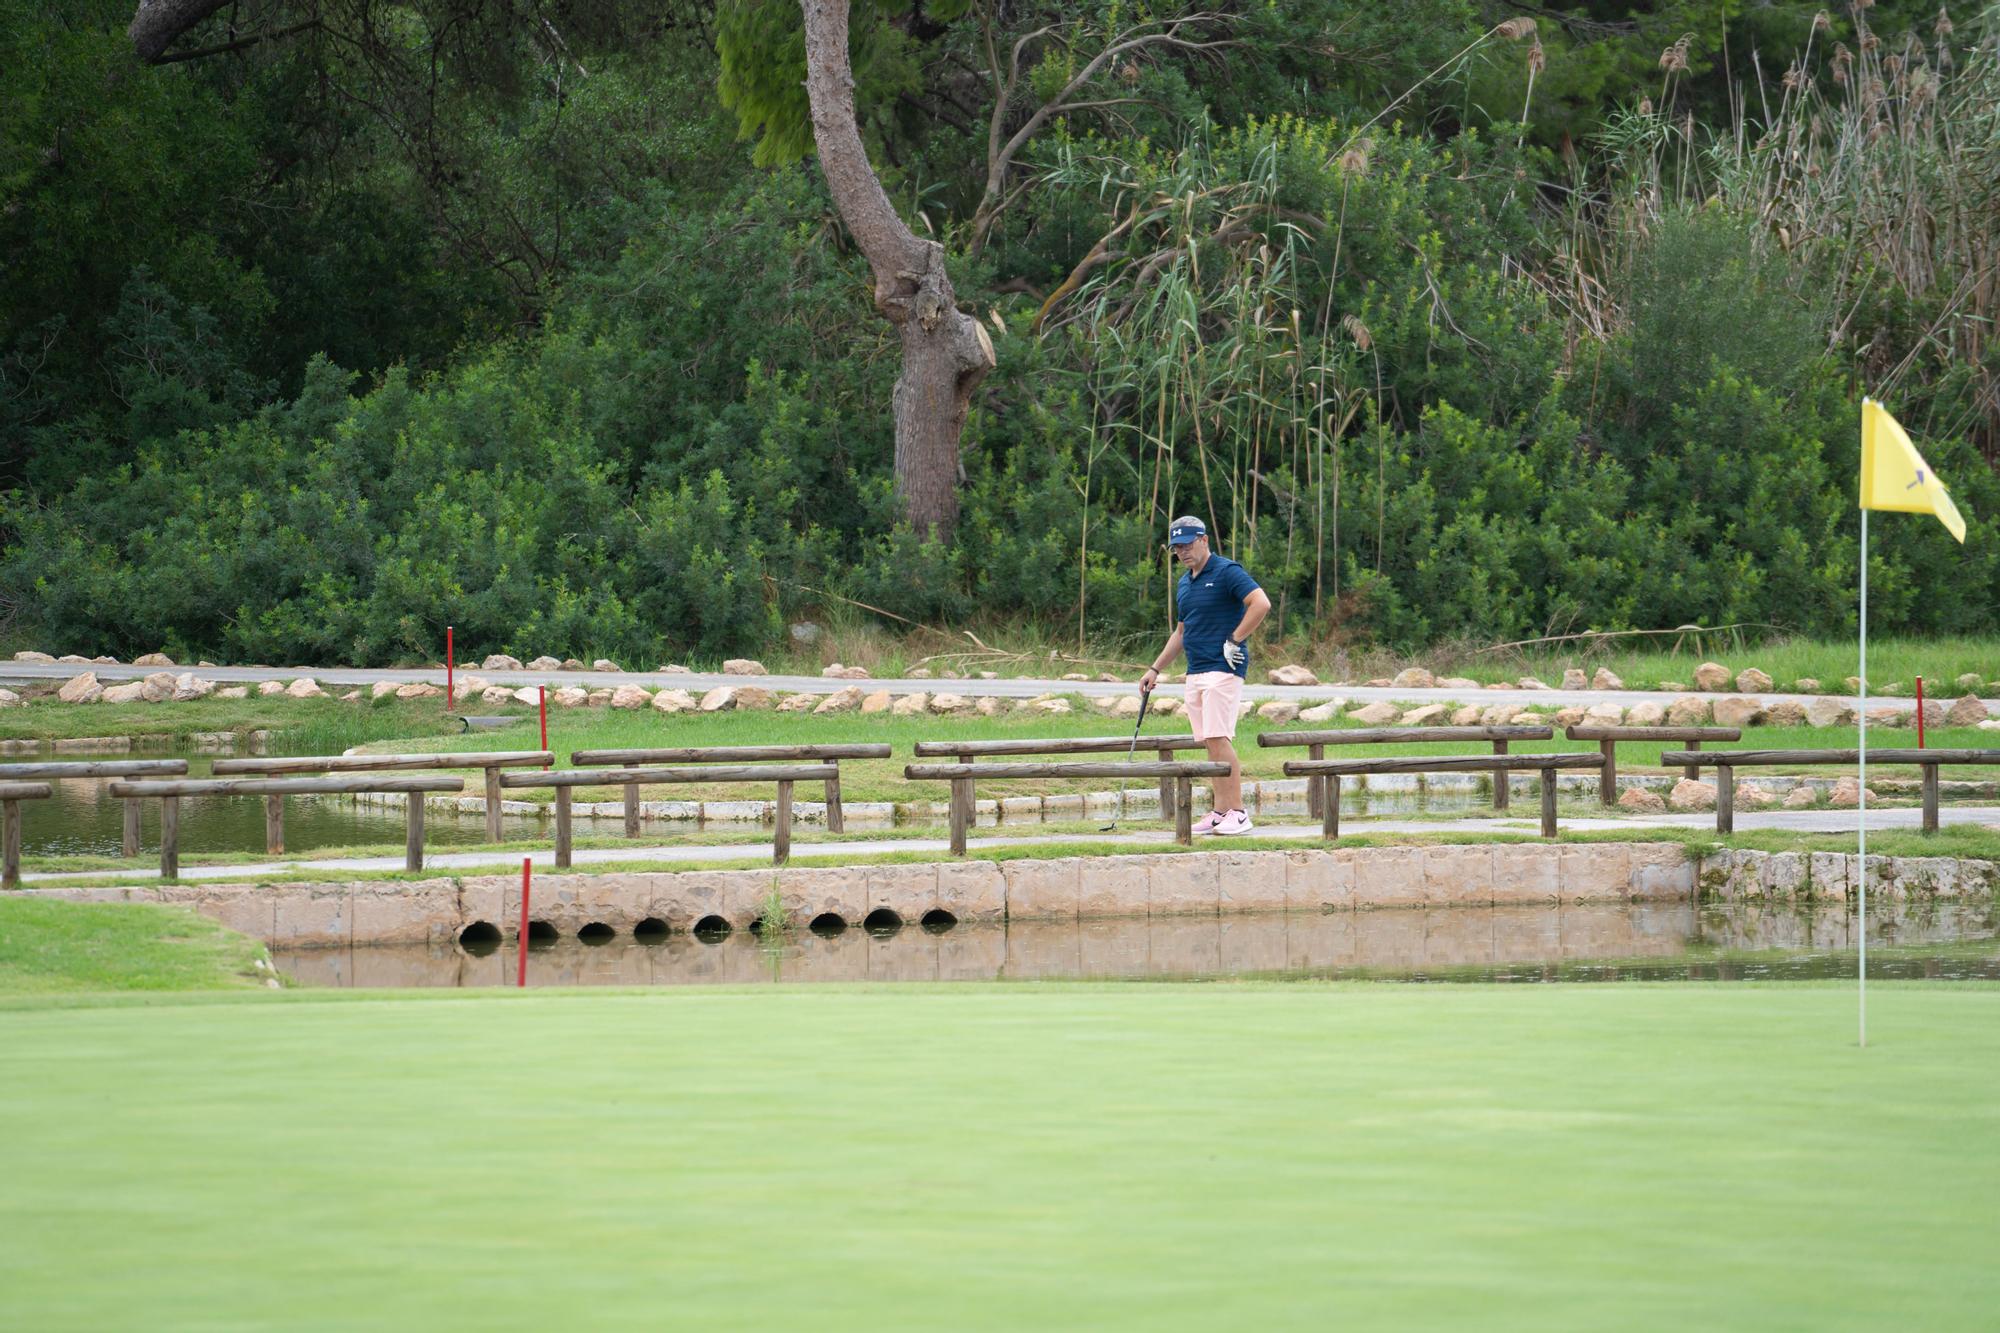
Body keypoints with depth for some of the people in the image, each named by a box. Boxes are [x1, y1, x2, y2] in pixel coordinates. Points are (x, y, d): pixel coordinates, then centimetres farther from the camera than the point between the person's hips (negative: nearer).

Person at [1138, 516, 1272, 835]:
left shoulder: (1227, 572, -8)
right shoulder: (1184, 584, 19)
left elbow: (1261, 604, -19)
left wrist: (1234, 641, -17)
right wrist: (1155, 669, 25)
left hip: (1223, 668, -9)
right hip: (1195, 672, 9)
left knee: (1219, 739, -15)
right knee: (1211, 744, 6)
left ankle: (1238, 813, -14)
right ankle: (1219, 812, 7)